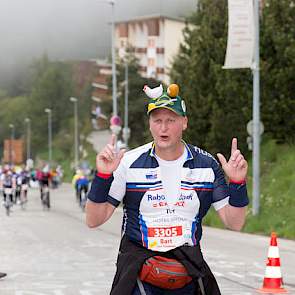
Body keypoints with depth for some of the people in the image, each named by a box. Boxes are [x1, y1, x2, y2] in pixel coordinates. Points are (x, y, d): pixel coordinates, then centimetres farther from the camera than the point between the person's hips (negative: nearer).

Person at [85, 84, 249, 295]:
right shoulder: (129, 163, -4)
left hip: (189, 272, 2)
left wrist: (237, 182, -13)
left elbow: (234, 223, 1)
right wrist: (103, 175, -17)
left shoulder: (207, 165, 2)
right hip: (138, 271, -2)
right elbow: (94, 220, -5)